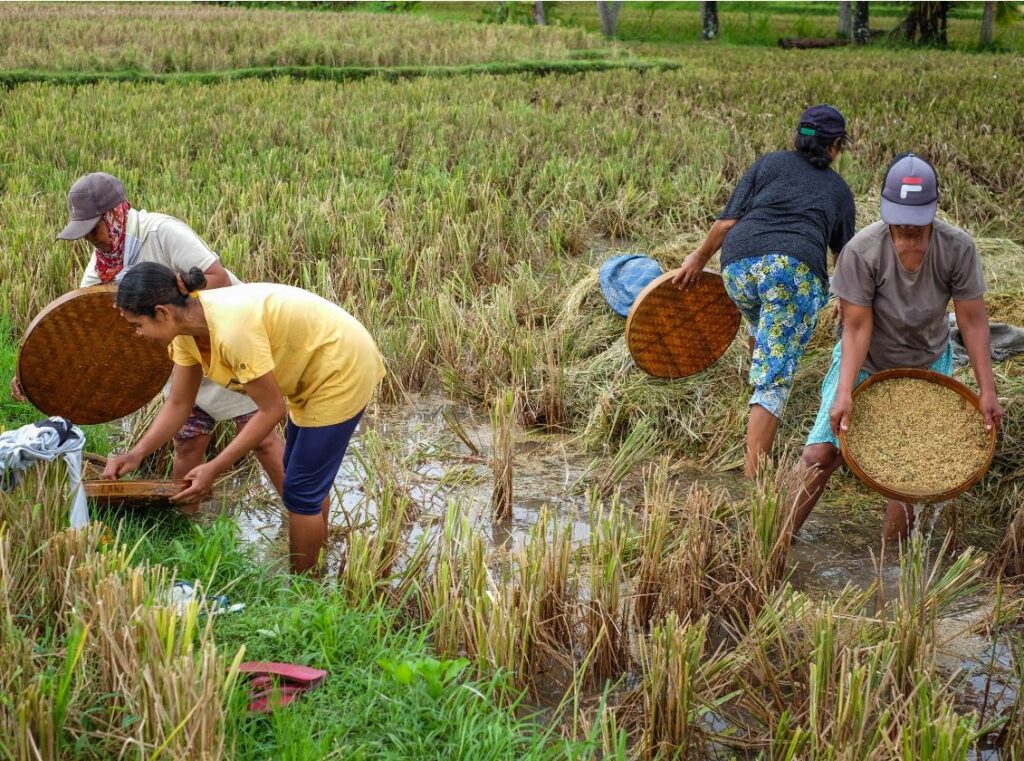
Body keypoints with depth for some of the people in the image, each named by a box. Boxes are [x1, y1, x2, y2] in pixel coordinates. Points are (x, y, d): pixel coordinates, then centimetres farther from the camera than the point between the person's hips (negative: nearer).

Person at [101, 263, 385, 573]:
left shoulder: (233, 330, -35)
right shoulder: (187, 326, -9)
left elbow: (271, 409, -25)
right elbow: (178, 404, 0)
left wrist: (214, 468, -22)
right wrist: (136, 454, -12)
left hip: (343, 371, -9)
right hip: (313, 369, 9)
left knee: (301, 489, 0)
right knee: (307, 478, 23)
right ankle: (313, 557, 42)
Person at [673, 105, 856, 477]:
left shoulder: (769, 163, 21)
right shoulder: (838, 188, 24)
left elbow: (728, 221, 11)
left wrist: (699, 257, 23)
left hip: (738, 265, 2)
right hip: (796, 272, -2)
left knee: (763, 319, 38)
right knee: (774, 381, -4)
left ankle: (759, 377, 53)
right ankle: (752, 474, -12)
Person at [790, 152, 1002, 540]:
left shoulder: (957, 248, -21)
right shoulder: (862, 251, -27)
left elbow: (972, 322, -14)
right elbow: (857, 328, -24)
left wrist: (987, 390, -16)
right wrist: (844, 394, -33)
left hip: (927, 366, 2)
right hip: (865, 364, -2)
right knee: (821, 453, -13)